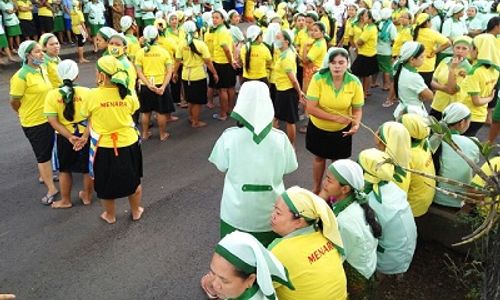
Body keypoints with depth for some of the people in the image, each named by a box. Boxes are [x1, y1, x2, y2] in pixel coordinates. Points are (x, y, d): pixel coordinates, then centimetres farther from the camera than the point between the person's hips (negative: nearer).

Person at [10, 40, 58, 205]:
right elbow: (14, 102, -15)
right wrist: (26, 114, 2)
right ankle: (51, 189, 16)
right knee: (43, 155, 4)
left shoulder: (43, 68, 1)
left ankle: (45, 175, 45)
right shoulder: (21, 76, -22)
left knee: (49, 151, 22)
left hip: (49, 118, 7)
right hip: (34, 123, -7)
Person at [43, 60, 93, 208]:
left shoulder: (52, 94, -10)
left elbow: (53, 121, -14)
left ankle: (65, 200, 33)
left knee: (65, 169, 20)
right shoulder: (86, 92, -13)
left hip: (64, 137, 1)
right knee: (88, 168, 18)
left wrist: (70, 137, -16)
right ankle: (87, 196, 34)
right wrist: (86, 136, -22)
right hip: (86, 135, -1)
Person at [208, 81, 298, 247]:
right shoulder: (280, 138, -14)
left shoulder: (229, 136, -16)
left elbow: (221, 167, -3)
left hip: (237, 213, -1)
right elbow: (288, 168, 0)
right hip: (270, 212, 1)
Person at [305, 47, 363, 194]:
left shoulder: (354, 82, -20)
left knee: (338, 160, 17)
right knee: (319, 157, 21)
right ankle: (316, 188, 45)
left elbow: (357, 109, -11)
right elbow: (310, 108, -26)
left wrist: (356, 124, -33)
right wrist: (335, 117, -31)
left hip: (342, 129, 0)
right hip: (318, 127, 0)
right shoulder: (318, 78, -25)